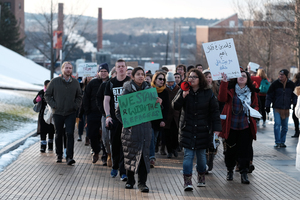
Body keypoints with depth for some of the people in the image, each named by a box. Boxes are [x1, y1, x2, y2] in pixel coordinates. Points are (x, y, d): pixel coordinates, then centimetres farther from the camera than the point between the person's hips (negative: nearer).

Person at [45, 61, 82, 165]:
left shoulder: (75, 82, 3)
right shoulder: (55, 81, -3)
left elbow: (79, 96, 15)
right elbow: (47, 95, 4)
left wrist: (75, 106, 1)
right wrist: (53, 105, -7)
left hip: (71, 113, 0)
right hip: (58, 113, 0)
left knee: (70, 134, -10)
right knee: (58, 135, 10)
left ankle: (69, 157, -11)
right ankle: (59, 155, 24)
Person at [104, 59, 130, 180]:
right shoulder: (111, 83, 8)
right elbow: (106, 100, 5)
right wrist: (108, 116, -7)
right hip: (114, 118, 2)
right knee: (115, 144, 8)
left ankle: (123, 171, -7)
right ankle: (115, 167, 27)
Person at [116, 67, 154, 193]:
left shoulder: (148, 90, 8)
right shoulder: (127, 91, -1)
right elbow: (119, 111, 0)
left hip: (145, 127, 2)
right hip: (131, 128, -2)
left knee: (144, 153, -3)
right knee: (130, 154, 5)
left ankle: (142, 182, 2)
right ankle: (130, 180, 20)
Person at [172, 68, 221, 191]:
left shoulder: (208, 93, 1)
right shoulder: (183, 92, 2)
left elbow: (214, 111, 2)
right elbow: (175, 106, -7)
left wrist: (216, 128, -4)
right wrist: (182, 96, -25)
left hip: (203, 129, 1)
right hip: (187, 129, 0)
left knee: (201, 154, 8)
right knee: (188, 154, -8)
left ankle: (201, 178, 27)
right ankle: (187, 181, -10)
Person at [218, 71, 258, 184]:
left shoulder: (251, 92, 8)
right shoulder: (230, 89, -1)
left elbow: (256, 105, 19)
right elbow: (222, 98, -20)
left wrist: (254, 110, -5)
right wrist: (224, 82, -26)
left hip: (246, 125, 1)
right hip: (231, 125, -1)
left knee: (245, 149, -3)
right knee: (230, 149, 7)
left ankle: (244, 173, 2)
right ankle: (230, 171, 24)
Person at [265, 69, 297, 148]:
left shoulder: (291, 84, 2)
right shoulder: (275, 84, -5)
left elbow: (294, 95, 15)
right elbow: (269, 95, 1)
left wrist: (294, 103, 6)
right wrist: (267, 106, -1)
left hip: (286, 108, 3)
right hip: (277, 108, -3)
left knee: (285, 126, 6)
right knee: (277, 124, -9)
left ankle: (282, 142, 15)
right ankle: (277, 142, -4)